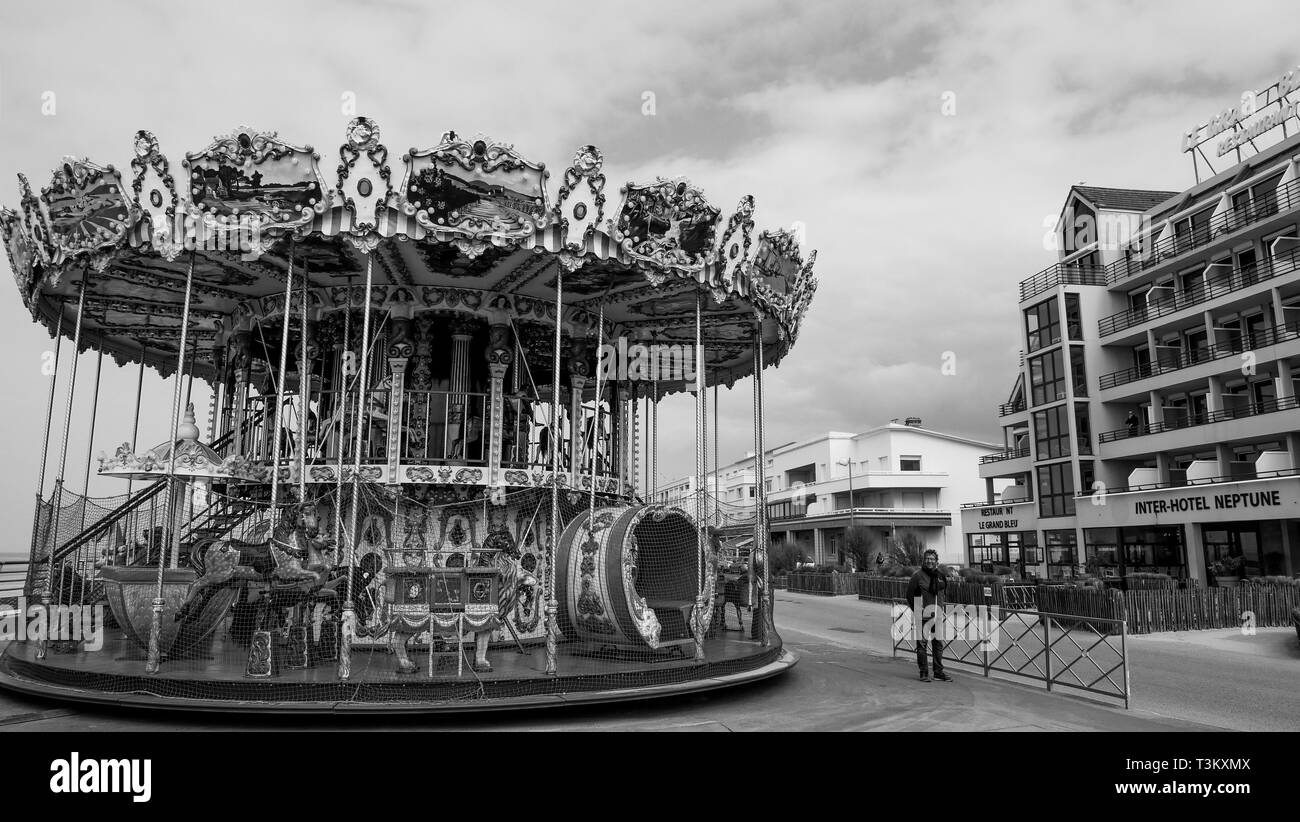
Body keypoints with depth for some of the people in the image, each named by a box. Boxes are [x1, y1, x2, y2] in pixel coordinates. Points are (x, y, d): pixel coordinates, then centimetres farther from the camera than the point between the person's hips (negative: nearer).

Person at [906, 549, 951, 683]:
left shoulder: (940, 575, 8)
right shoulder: (918, 576, -7)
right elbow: (910, 595, -3)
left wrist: (940, 609, 14)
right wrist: (916, 610, -6)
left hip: (937, 615, 5)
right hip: (923, 616, -5)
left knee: (938, 644, 9)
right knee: (922, 644, -1)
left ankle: (939, 672, 18)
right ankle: (924, 673, 8)